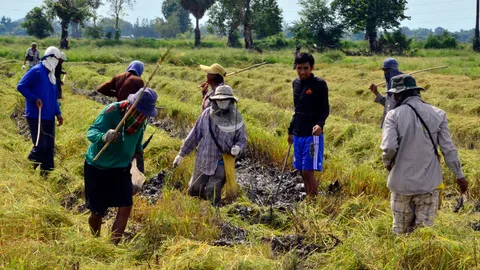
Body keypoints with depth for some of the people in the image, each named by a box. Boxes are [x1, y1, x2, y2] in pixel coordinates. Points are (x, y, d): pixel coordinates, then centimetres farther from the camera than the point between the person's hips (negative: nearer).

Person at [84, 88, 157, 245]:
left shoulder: (142, 119, -8)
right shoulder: (112, 112, -27)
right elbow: (91, 132, -37)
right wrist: (104, 137, -56)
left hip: (121, 169, 5)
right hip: (97, 168, -4)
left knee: (126, 208, -8)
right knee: (98, 212, 5)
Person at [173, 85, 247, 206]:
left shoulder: (236, 119, -9)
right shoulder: (207, 114, -8)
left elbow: (242, 140, 2)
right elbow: (194, 135, 0)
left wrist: (238, 147, -22)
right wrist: (182, 154, 3)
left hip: (222, 163, -2)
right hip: (204, 160, 2)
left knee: (212, 195, -6)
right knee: (193, 191, 11)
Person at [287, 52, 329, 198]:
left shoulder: (319, 84, -9)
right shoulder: (296, 83, 11)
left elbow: (325, 110, -10)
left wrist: (320, 124, -29)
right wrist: (291, 130, 21)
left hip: (312, 135, -7)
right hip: (298, 135, 7)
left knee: (308, 171, -9)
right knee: (302, 172, 10)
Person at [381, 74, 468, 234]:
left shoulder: (394, 115, -9)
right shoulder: (437, 114, 0)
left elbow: (389, 147, -19)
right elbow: (448, 149, 1)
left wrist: (387, 163, 3)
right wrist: (460, 175, 11)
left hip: (402, 182, -2)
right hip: (429, 182, 2)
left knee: (401, 231, 13)